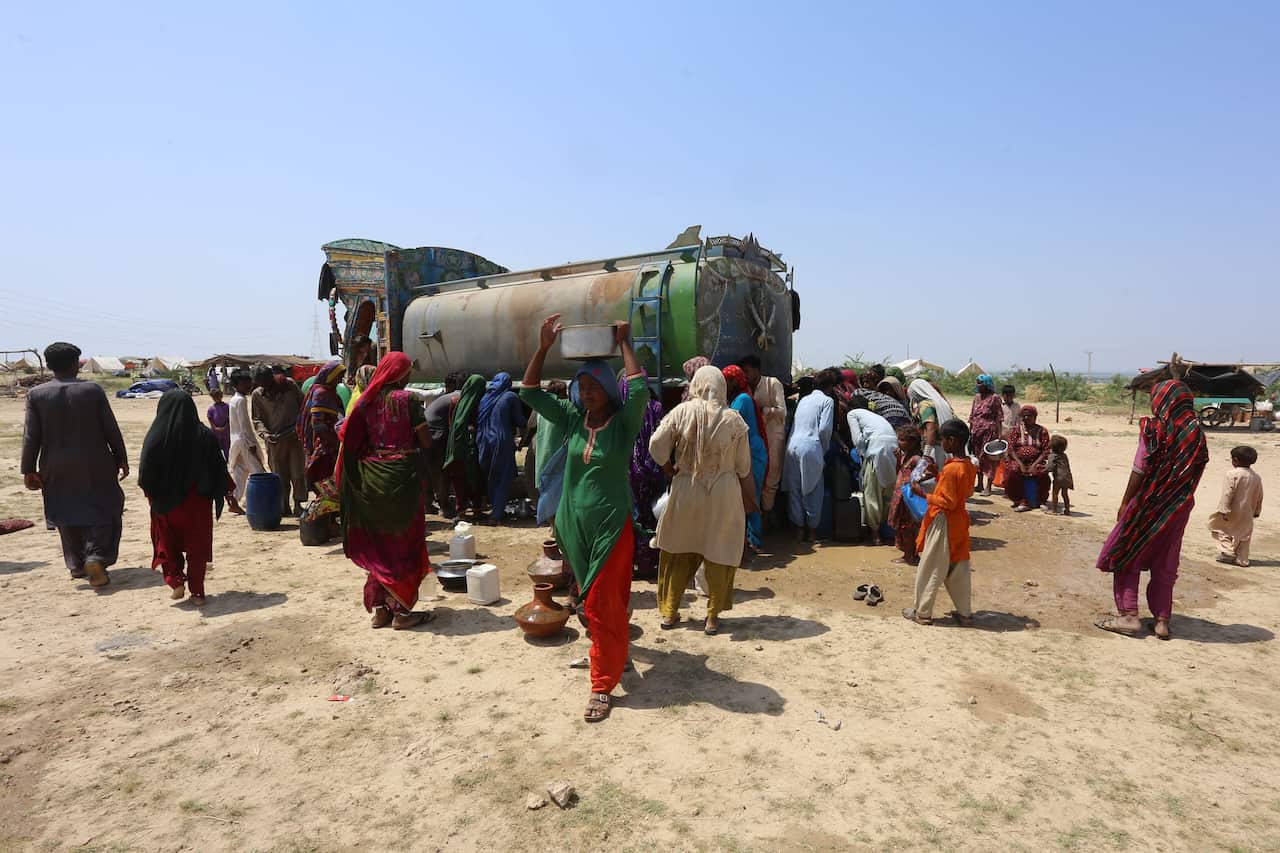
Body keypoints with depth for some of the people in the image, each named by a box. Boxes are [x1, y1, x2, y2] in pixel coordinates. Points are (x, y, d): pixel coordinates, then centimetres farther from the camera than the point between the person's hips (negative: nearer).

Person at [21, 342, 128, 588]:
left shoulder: (36, 394, -4)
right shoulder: (93, 390, -8)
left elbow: (31, 436, -4)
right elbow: (111, 429, -6)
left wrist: (29, 470, 4)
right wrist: (121, 459, 3)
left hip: (57, 470, 2)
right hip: (95, 466, -2)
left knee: (66, 515, 15)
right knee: (103, 512, 8)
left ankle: (77, 564, 23)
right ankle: (96, 558, -9)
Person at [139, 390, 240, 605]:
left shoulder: (155, 437, -11)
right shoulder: (205, 436, -8)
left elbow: (145, 477, -6)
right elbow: (220, 470, -4)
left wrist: (152, 495, 11)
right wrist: (230, 496, 5)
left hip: (165, 504, 0)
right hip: (198, 503, 1)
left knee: (168, 543, 21)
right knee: (198, 545, 10)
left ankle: (176, 581, 9)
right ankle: (197, 592, 11)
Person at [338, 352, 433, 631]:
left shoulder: (368, 399, 5)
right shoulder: (407, 398, -8)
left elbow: (347, 436, 3)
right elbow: (425, 441, -10)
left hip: (370, 477, 5)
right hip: (401, 474, -5)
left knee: (377, 544, 15)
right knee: (403, 542, 6)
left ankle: (380, 608, 21)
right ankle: (401, 611, 10)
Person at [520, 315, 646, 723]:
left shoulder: (623, 422, -10)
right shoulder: (573, 418, 1)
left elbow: (638, 388, -29)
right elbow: (530, 392, -1)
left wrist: (624, 343, -19)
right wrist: (543, 348, -10)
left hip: (612, 525, -5)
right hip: (575, 523, 5)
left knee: (601, 603, -4)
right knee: (595, 600, 20)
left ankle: (603, 685, 6)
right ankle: (611, 652, 42)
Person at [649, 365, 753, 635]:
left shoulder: (682, 412, -8)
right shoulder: (734, 419, -8)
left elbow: (656, 445, -10)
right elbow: (743, 465, -1)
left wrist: (671, 468, 7)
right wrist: (746, 496, 16)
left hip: (686, 489, 1)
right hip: (724, 493, -1)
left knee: (678, 552, 14)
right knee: (719, 553, 11)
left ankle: (669, 611, 23)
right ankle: (713, 617, 18)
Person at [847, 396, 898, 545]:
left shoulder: (852, 413, 16)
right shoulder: (874, 415, 35)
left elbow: (858, 439, 2)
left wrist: (863, 455, 15)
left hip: (878, 444, -7)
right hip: (894, 445, 7)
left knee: (872, 492, 4)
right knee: (888, 492, 17)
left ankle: (875, 532, 9)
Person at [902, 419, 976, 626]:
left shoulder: (951, 469, -23)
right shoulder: (970, 466, 4)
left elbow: (947, 502, -22)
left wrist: (924, 495, -16)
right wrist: (939, 478, 11)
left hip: (943, 524, -8)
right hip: (959, 522, 8)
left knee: (930, 569, 4)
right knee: (958, 569, 16)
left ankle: (922, 613, 14)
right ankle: (965, 613, 23)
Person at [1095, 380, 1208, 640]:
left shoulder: (1154, 428, -12)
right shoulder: (1196, 433, 4)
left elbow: (1140, 470, -13)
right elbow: (1194, 474, 4)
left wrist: (1125, 503, -7)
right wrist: (1180, 499, 11)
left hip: (1148, 503, -5)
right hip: (1179, 507, 5)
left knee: (1126, 555, 6)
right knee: (1164, 563, 15)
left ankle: (1129, 615, 2)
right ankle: (1162, 620, 16)